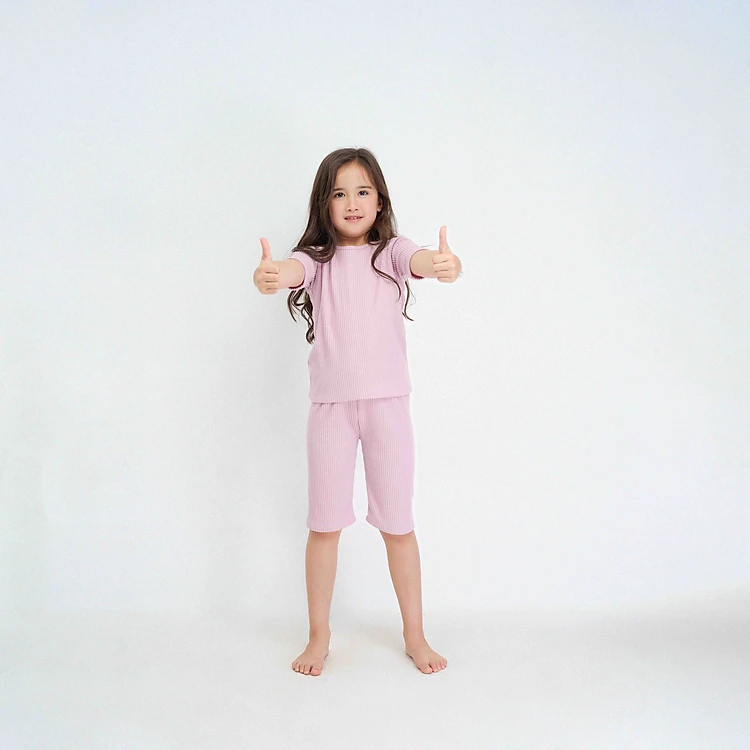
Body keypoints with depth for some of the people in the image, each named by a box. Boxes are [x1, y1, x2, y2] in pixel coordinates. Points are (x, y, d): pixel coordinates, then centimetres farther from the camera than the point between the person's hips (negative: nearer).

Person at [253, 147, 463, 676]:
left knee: (398, 523, 9)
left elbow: (422, 260, -20)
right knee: (325, 523, 9)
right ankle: (319, 637, 27)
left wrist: (446, 265, -45)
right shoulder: (318, 258, 2)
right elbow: (291, 270, -21)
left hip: (388, 400, 0)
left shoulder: (392, 252, 2)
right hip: (331, 403, 1)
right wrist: (268, 277, -45)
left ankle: (415, 635, 27)